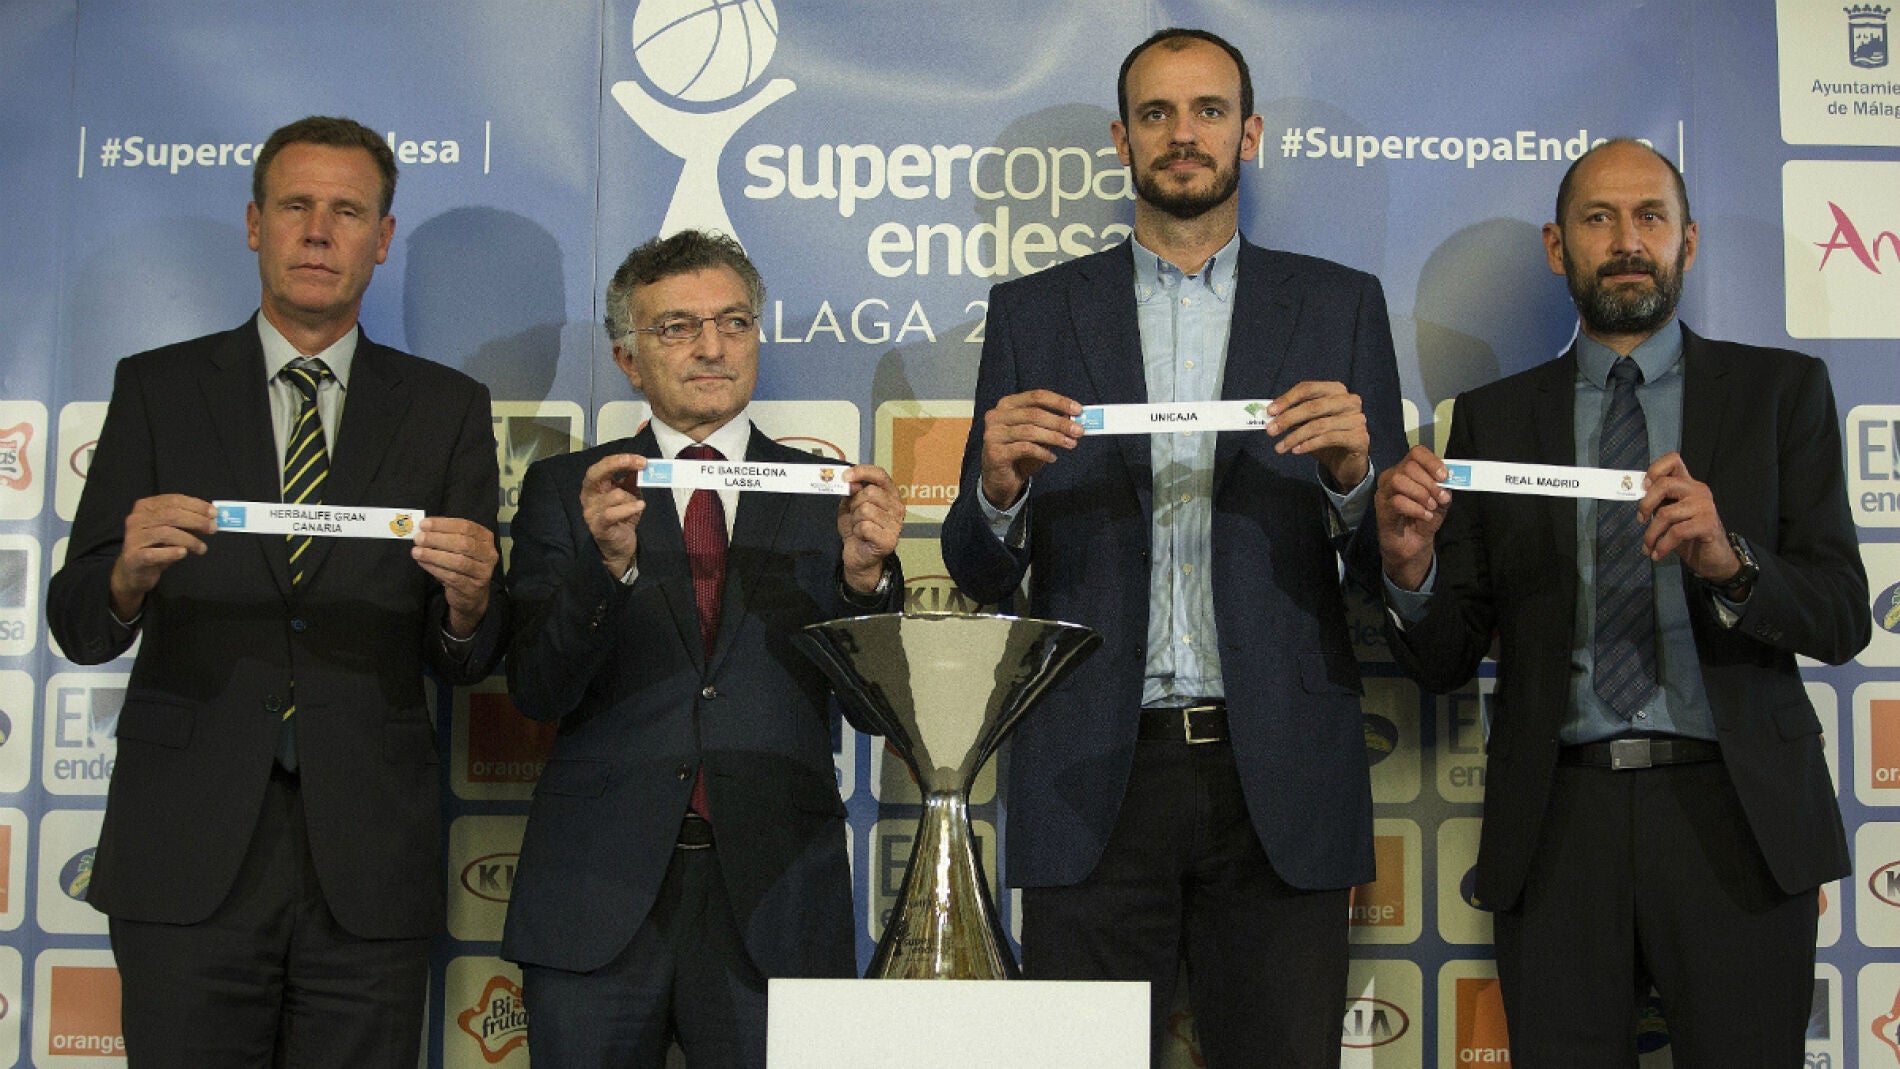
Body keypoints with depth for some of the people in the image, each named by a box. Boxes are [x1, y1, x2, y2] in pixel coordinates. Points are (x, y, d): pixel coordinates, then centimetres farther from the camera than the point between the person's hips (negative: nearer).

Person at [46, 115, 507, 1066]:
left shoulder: (445, 409, 9)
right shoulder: (157, 388, 7)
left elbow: (469, 664, 5)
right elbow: (77, 627, 1)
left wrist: (468, 601, -18)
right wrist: (131, 572, -21)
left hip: (369, 855, 1)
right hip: (188, 850, 0)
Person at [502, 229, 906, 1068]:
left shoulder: (825, 494, 8)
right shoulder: (566, 490, 7)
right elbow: (536, 692, -2)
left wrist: (864, 574, -15)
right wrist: (610, 560, -18)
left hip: (773, 902, 0)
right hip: (598, 896, 0)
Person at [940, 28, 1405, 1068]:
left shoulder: (1340, 306, 10)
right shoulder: (1033, 313, 11)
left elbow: (1393, 561, 7)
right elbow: (976, 572, 8)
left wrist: (1350, 473, -14)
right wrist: (999, 485, -14)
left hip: (1278, 777, 0)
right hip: (1093, 781, 0)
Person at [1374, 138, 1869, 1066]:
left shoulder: (1781, 390, 8)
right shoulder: (1491, 419, 10)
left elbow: (1842, 617, -2)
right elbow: (1444, 662, 7)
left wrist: (1729, 562, -22)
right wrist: (1411, 567, -15)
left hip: (1732, 816, -1)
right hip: (1556, 824, 1)